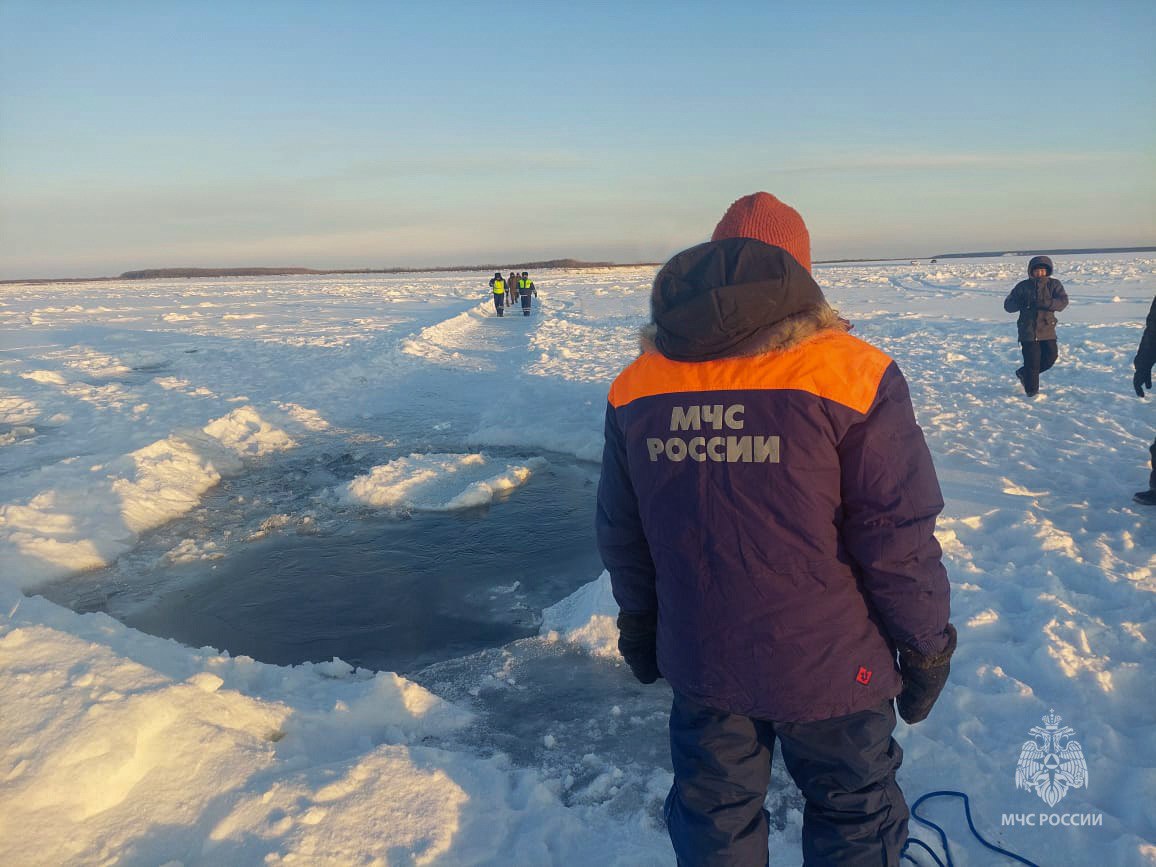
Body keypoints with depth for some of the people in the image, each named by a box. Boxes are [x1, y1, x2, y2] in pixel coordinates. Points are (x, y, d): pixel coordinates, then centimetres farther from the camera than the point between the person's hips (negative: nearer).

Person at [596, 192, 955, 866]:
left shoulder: (637, 386, -4)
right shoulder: (852, 375, -17)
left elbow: (621, 534, 5)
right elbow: (898, 540, -14)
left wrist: (639, 626, 19)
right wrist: (926, 648, 1)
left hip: (698, 661, 4)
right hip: (827, 666, -3)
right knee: (855, 810, 22)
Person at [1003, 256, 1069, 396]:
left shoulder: (1054, 284, 1)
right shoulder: (1023, 286, 2)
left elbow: (1062, 301, -14)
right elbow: (1008, 305, 2)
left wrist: (1044, 303, -30)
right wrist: (1021, 303, -19)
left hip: (1047, 330, 2)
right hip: (1028, 330, -2)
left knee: (1050, 356, 1)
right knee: (1032, 361, -3)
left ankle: (1024, 373, 25)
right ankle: (1031, 390, 13)